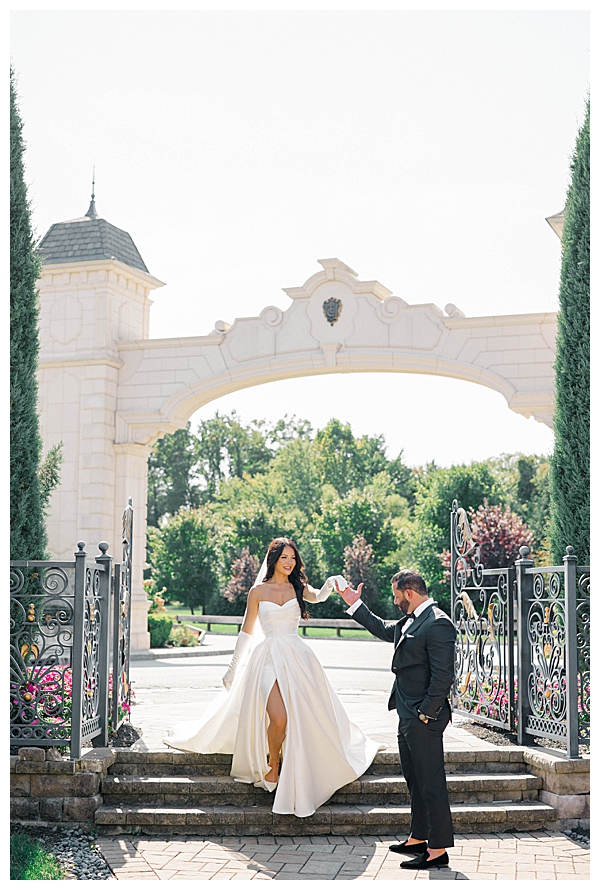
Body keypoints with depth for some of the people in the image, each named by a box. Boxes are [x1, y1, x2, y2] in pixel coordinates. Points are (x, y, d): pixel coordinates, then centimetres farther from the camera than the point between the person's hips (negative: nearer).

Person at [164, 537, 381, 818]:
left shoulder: (298, 588, 9)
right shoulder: (258, 591, 7)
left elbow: (318, 597, -14)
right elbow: (246, 631, 12)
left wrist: (331, 584, -35)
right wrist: (234, 666, 14)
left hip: (297, 657, 2)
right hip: (269, 656, -2)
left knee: (305, 716, -1)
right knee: (278, 717, -18)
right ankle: (272, 764, 8)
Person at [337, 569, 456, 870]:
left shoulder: (437, 624, -19)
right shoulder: (411, 621, 13)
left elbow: (443, 675, -23)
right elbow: (384, 630, 33)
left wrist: (426, 714, -20)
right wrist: (355, 605, 32)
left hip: (424, 719, -11)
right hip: (408, 716, 11)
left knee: (430, 783, -4)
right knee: (415, 781, 19)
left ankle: (438, 850, 2)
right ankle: (418, 839, 31)